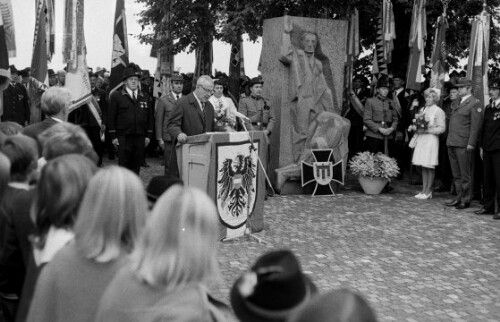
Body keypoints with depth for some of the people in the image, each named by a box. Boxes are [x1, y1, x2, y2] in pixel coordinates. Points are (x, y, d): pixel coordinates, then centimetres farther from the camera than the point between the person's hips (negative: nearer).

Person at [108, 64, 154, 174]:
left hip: (140, 137, 3)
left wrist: (148, 135, 6)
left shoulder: (145, 99, 14)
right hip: (123, 137, -3)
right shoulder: (116, 96, 3)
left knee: (136, 166, 5)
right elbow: (111, 117, 0)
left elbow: (150, 118, 15)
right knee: (124, 165, -4)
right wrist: (113, 136, -6)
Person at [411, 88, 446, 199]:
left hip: (431, 140, -6)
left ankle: (428, 191, 3)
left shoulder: (438, 111, -5)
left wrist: (426, 130, -16)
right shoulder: (423, 109, 15)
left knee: (429, 167, -3)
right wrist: (417, 128, 1)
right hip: (421, 140, 6)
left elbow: (441, 128, -10)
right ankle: (424, 190, 13)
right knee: (423, 167, 8)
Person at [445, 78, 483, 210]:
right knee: (456, 174, 12)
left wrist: (471, 144, -16)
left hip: (464, 144, -7)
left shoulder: (475, 104, -6)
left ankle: (466, 200, 7)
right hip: (452, 143, 7)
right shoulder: (456, 103, 18)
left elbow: (475, 126, -11)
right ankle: (459, 197, 20)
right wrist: (449, 140, 13)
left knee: (465, 174, -1)